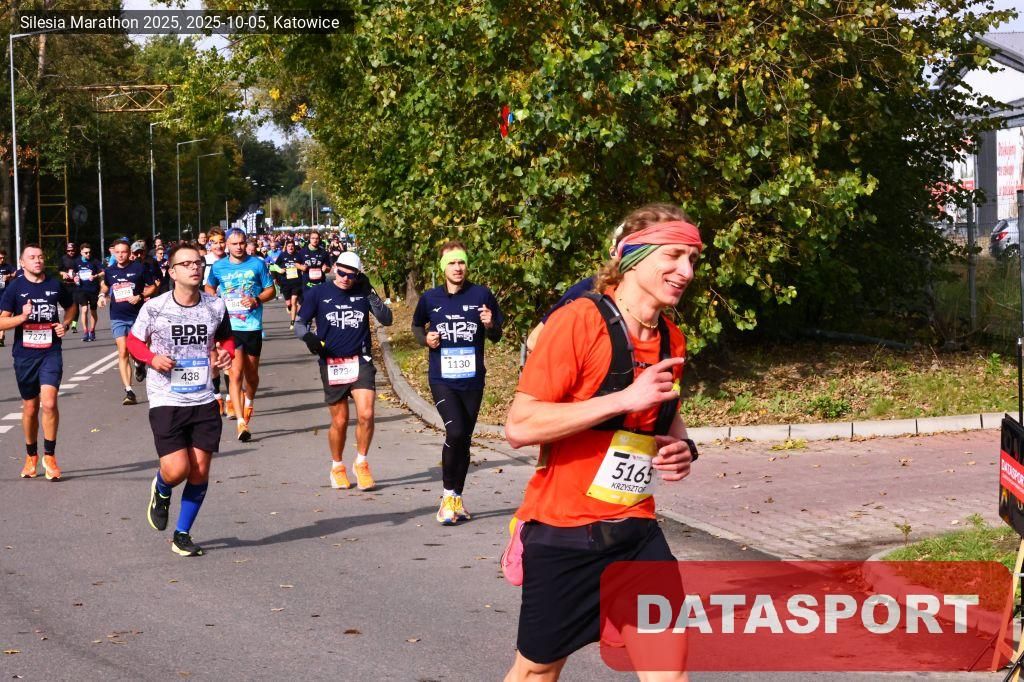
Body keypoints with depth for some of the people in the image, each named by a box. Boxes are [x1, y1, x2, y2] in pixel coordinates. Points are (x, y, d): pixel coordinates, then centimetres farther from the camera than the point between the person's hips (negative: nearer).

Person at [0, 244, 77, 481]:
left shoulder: (55, 285, 3)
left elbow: (71, 307, 22)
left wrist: (65, 324, 4)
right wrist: (22, 316, -20)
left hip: (51, 353, 0)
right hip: (24, 355, 0)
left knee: (49, 403, -16)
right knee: (30, 408, 11)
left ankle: (49, 456, -4)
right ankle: (31, 456, 28)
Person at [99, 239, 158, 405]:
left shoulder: (139, 268, -5)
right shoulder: (109, 271, 6)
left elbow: (152, 286, 2)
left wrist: (140, 296, -14)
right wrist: (103, 295, 6)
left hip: (137, 316, -2)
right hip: (118, 317, 2)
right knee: (123, 353, -9)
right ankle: (129, 392, -13)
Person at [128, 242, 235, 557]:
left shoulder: (216, 306, 1)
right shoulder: (154, 308, -7)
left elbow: (226, 337, 19)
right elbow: (133, 340, 7)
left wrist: (225, 352, -3)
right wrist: (153, 358, -12)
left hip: (204, 401, 3)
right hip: (166, 401, -3)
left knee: (200, 472, 3)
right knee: (177, 470, -12)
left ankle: (182, 535, 20)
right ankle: (160, 491, 26)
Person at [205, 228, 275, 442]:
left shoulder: (257, 264, 0)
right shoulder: (218, 267, 2)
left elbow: (270, 290, 5)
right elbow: (209, 288, 19)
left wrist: (257, 300, -15)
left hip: (253, 326, 1)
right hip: (229, 326, -1)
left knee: (251, 373, 15)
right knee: (236, 373, -12)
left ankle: (249, 401, 46)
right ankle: (241, 422, -15)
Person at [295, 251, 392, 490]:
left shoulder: (363, 292, 5)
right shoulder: (318, 293, 2)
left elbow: (386, 320, 0)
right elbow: (300, 324, 6)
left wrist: (370, 293, -10)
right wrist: (308, 336, -16)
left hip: (360, 361, 0)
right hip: (331, 363, 0)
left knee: (366, 414, -14)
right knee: (339, 421, 4)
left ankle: (361, 464, 6)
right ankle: (337, 468, 26)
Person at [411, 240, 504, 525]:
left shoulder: (481, 295, -2)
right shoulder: (430, 298, 0)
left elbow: (496, 336, 7)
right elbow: (417, 326, 17)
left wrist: (489, 325, -15)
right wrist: (426, 339, -3)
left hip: (472, 379, 2)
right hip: (441, 379, -2)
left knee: (465, 439, 10)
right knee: (455, 432, -19)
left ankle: (457, 498, 26)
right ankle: (448, 494, -1)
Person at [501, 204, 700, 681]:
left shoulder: (672, 340, 5)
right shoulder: (578, 321, -17)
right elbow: (519, 426, -22)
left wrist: (681, 445, 0)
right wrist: (624, 398, -28)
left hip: (636, 531, 6)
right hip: (563, 533, -5)